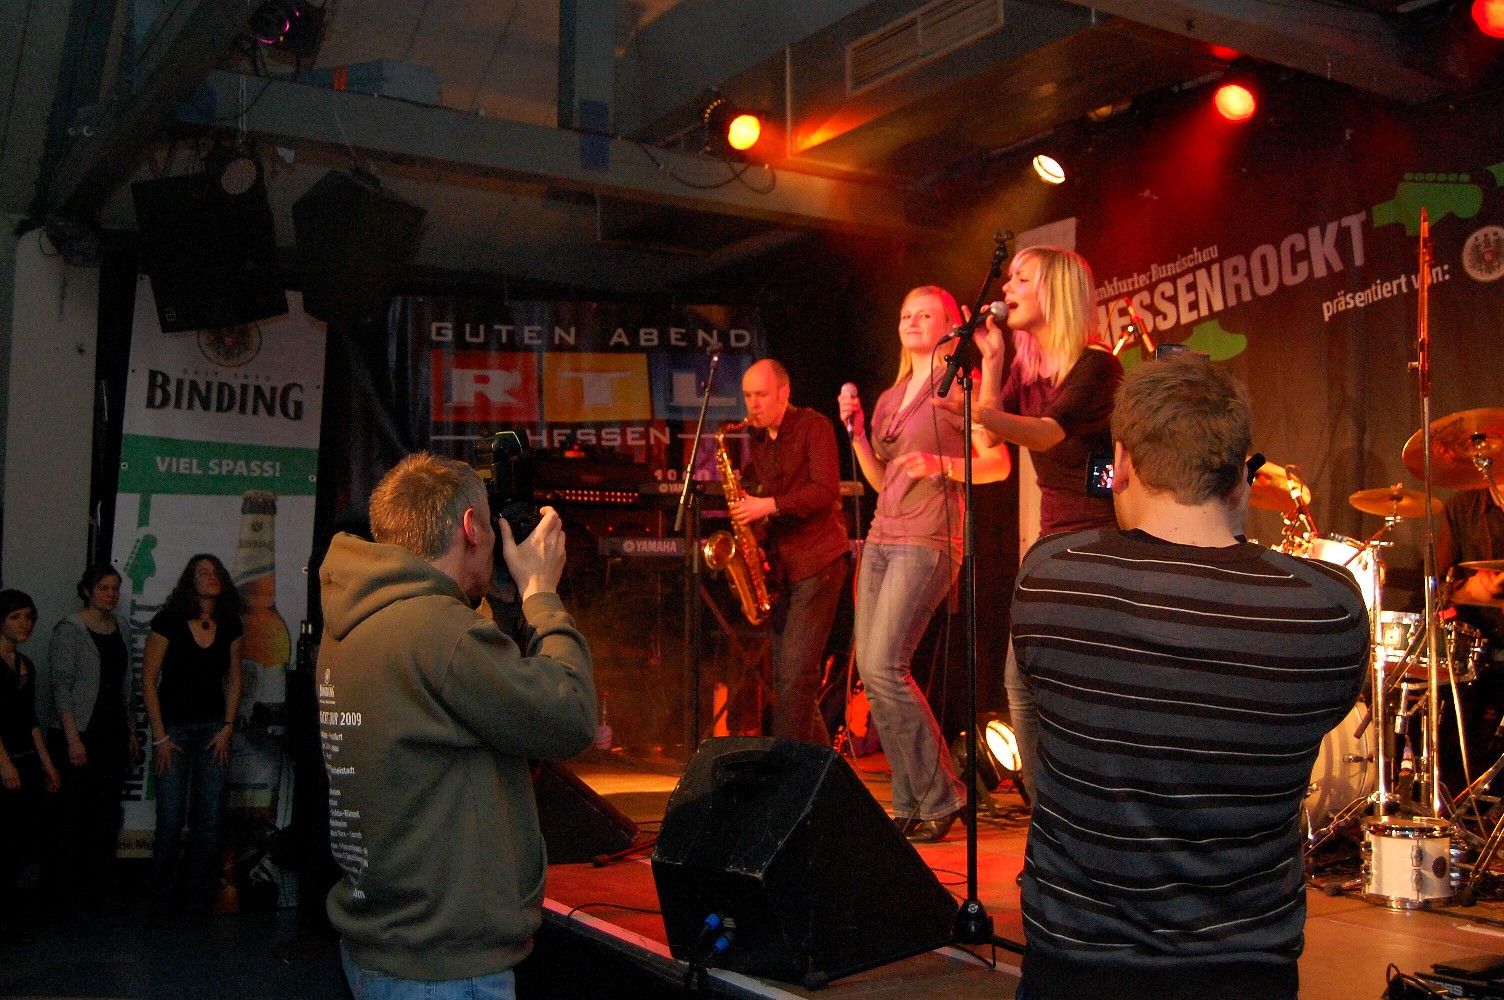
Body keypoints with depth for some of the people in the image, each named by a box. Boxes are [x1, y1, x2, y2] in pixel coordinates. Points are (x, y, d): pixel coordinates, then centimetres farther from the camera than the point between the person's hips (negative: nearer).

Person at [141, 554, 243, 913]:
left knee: (210, 818, 2)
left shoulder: (229, 626, 4)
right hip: (173, 725, -3)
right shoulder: (168, 622, -8)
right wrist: (159, 737, -9)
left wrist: (227, 728, 2)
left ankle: (200, 897, 14)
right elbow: (148, 680, -7)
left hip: (214, 728, 3)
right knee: (171, 818, -4)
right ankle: (162, 900, 12)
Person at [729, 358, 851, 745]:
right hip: (780, 566, 8)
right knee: (785, 677, 9)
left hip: (817, 558, -8)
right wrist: (742, 505, 2)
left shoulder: (813, 426, -5)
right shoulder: (758, 440, 16)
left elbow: (826, 490, -17)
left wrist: (768, 505, -22)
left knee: (795, 673, -14)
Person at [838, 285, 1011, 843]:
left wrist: (942, 466, -22)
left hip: (928, 540, -8)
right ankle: (910, 804, 12)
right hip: (882, 538, 8)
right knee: (870, 671, 3)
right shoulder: (890, 398, 20)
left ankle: (940, 796, -3)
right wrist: (857, 433, 7)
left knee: (884, 667, -16)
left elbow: (998, 464, -7)